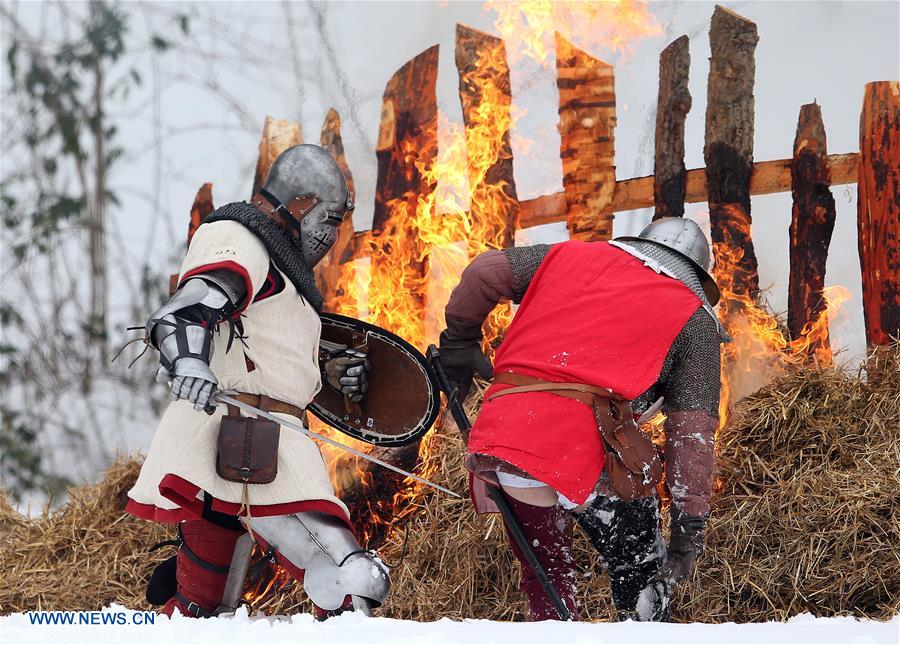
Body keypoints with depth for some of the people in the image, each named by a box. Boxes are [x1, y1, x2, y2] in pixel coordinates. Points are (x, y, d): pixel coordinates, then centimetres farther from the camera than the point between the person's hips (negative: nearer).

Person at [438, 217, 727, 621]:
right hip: (578, 448, -4)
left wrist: (459, 340, 34)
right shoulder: (695, 321, 16)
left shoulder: (571, 257, 26)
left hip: (496, 436, 4)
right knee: (643, 586, 8)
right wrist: (689, 527, 8)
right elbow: (692, 431, 8)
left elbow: (485, 272, 20)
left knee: (545, 577, 23)